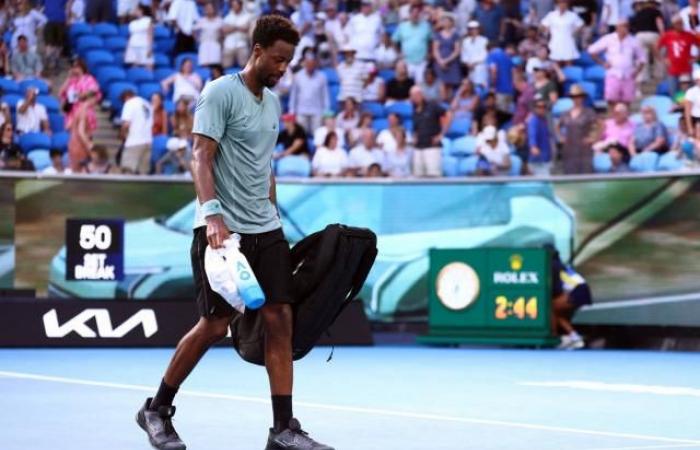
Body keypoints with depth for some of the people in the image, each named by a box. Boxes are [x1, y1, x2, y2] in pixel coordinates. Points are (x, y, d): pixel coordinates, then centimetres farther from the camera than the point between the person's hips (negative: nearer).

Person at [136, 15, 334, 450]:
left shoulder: (273, 102, 15)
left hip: (266, 232, 7)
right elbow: (202, 157, -17)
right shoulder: (221, 93, -9)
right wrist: (213, 214, -29)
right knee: (215, 325, -4)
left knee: (280, 321, -1)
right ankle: (157, 410, 15)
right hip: (223, 230, -7)